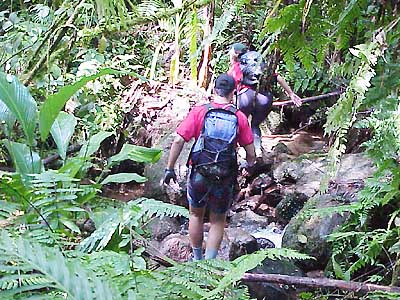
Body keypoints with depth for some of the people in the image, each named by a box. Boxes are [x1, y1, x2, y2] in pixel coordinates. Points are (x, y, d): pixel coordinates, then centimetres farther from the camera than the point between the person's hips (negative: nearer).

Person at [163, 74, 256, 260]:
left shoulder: (199, 111, -6)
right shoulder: (239, 117, -3)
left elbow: (178, 141, -13)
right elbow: (251, 154, -2)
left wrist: (169, 168, -4)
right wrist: (249, 165, 20)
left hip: (199, 173, 0)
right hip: (225, 179, 0)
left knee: (196, 215, 23)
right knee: (218, 222, 17)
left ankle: (197, 259, 34)